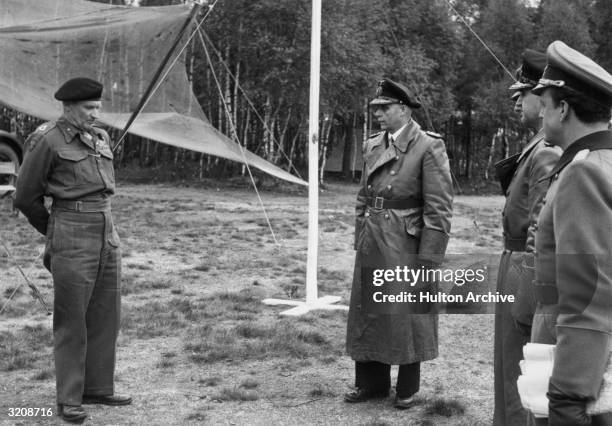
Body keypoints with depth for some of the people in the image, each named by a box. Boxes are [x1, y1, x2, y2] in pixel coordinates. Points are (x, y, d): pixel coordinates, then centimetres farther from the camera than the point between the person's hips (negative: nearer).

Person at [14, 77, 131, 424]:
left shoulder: (101, 139, 11)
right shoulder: (48, 141, -8)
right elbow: (26, 198, -1)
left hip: (107, 236, 7)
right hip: (71, 241, -6)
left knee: (106, 317, 11)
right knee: (71, 323, 0)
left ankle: (98, 388, 23)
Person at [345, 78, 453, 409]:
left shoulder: (428, 147, -10)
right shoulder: (372, 146, 11)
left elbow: (439, 208, -13)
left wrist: (428, 258, -15)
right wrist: (360, 241, 13)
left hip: (405, 248, -6)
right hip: (371, 246, 7)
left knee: (407, 316, 4)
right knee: (367, 313, 12)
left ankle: (407, 388, 21)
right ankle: (371, 382, 28)